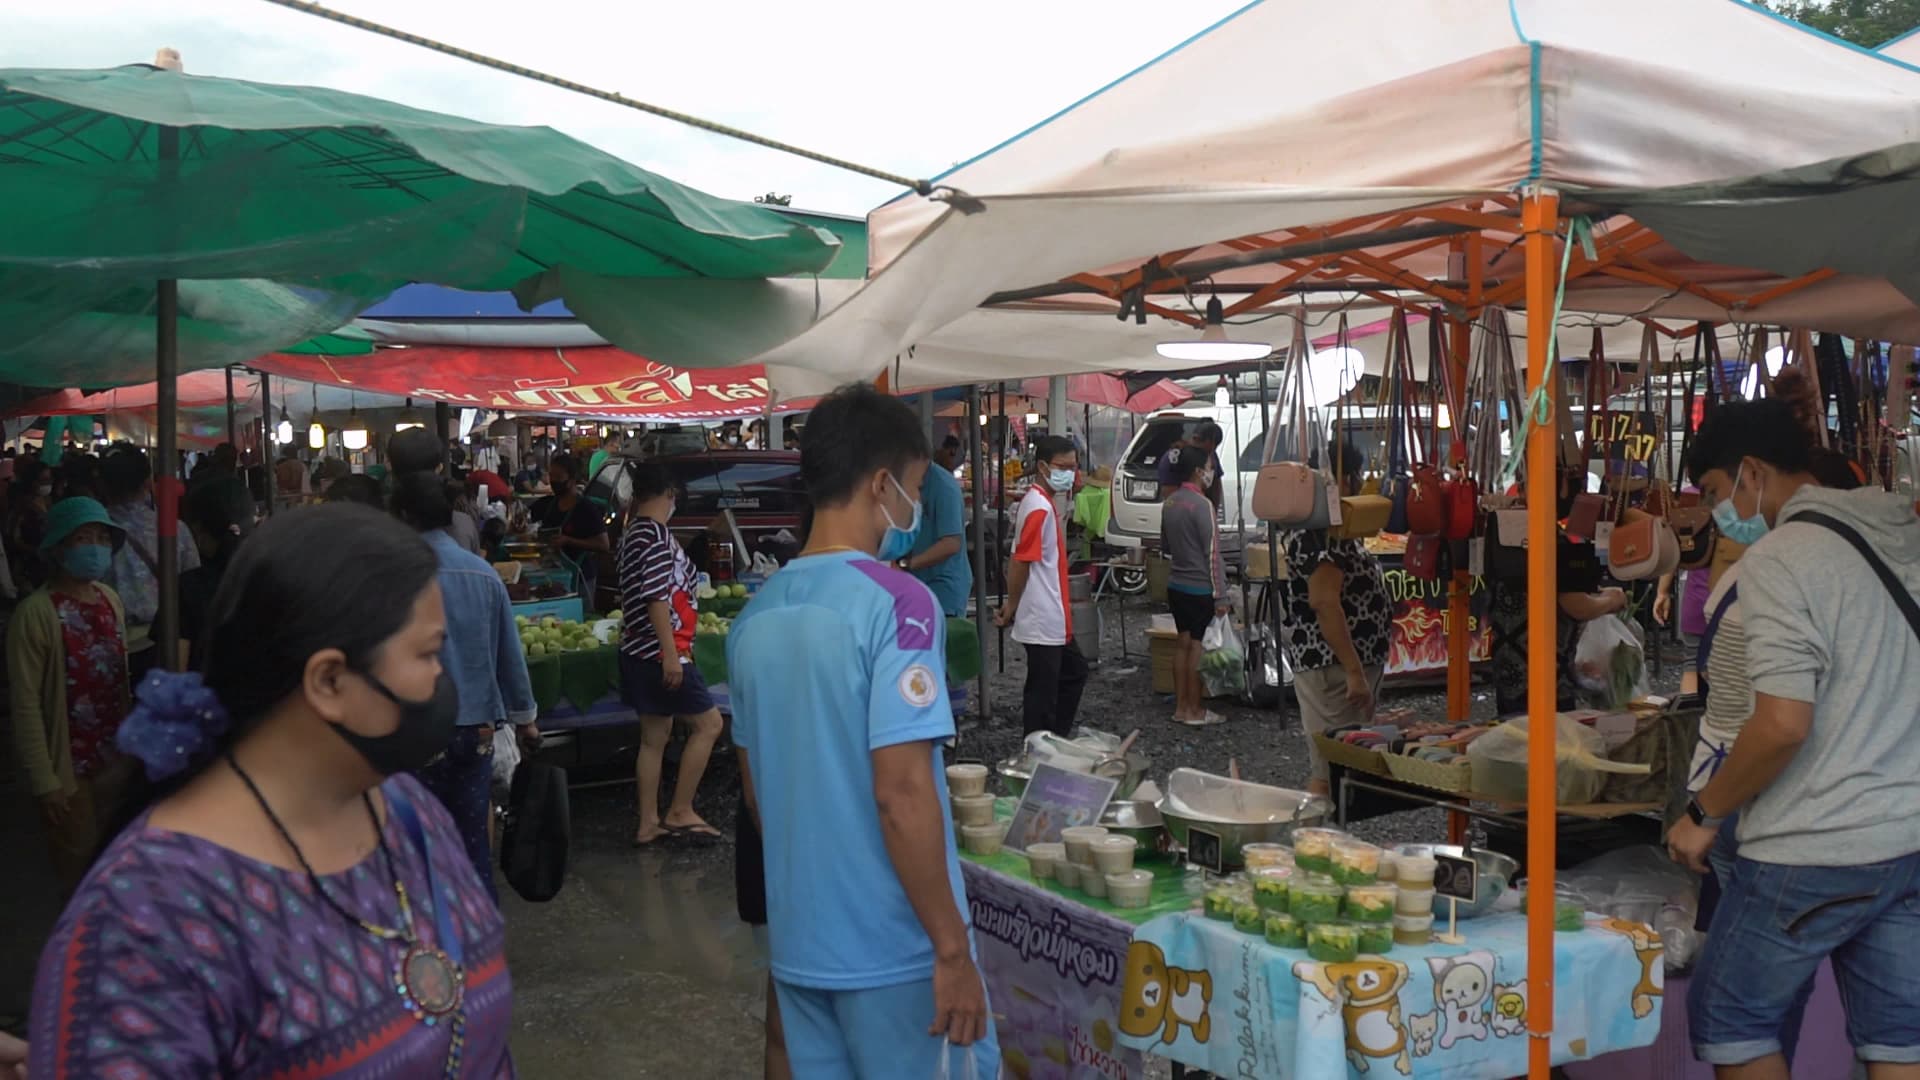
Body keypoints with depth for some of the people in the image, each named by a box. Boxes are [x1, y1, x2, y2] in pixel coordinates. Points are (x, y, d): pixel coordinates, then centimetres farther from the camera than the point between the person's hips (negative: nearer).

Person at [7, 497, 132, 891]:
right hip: (69, 767, -6)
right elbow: (25, 703, -17)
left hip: (117, 758, 6)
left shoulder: (111, 599, 2)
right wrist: (44, 781, -16)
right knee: (81, 870, 9)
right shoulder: (35, 613, -18)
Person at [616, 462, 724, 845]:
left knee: (654, 735, 13)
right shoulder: (657, 534, -15)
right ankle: (680, 812, 3)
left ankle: (649, 823, 17)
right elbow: (657, 597, -21)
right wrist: (671, 653, -21)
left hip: (640, 651, 9)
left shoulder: (632, 533, 11)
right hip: (660, 652, -9)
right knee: (708, 723, -1)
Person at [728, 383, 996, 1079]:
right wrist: (952, 947, -16)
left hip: (796, 940, 7)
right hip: (894, 946, -7)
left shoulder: (756, 615, 5)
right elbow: (902, 794, -22)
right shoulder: (896, 602, -17)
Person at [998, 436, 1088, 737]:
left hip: (1055, 618, 11)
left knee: (1074, 672, 22)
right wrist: (1011, 608, -12)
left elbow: (1022, 559, 14)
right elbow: (1020, 561, -21)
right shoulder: (1039, 507, -20)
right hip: (1042, 620, -11)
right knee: (1043, 690, -1)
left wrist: (1012, 605, 12)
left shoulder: (1045, 502, 12)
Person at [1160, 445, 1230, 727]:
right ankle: (1195, 711, 7)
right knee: (1199, 647, 0)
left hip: (1176, 585, 8)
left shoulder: (1169, 503, 6)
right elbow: (1212, 554, -18)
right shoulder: (1202, 505, -18)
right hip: (1200, 589, -8)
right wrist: (1220, 596, -15)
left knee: (1182, 643, 13)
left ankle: (1181, 707, 19)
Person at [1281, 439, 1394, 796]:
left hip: (1355, 661, 11)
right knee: (1330, 773, -8)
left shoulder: (1329, 525, 16)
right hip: (1332, 665, -11)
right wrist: (1354, 671, -26)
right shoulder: (1320, 532, -18)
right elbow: (1324, 602, -25)